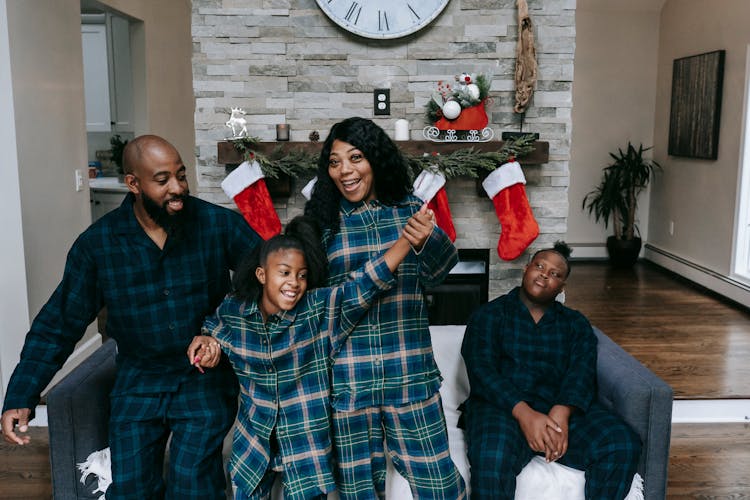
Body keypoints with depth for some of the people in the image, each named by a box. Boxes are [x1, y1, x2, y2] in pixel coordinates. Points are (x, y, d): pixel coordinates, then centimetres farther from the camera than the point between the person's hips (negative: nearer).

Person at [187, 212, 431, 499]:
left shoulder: (321, 309, -15)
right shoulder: (233, 311, -7)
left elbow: (366, 284, -30)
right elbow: (210, 329, 16)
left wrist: (408, 241, -42)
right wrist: (204, 340, -7)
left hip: (306, 443, -2)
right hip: (253, 440, 3)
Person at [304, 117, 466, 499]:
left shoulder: (408, 208, 3)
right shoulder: (321, 219, 1)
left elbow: (437, 272, 0)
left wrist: (425, 239, -19)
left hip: (408, 373, 0)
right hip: (346, 377, 0)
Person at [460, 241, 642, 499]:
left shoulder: (576, 324, 19)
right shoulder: (489, 315, 9)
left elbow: (582, 372, 1)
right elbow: (481, 371, -6)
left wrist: (561, 412, -22)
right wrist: (524, 413, -23)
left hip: (564, 409, 4)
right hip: (503, 406, -3)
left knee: (624, 445, -24)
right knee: (491, 459, -37)